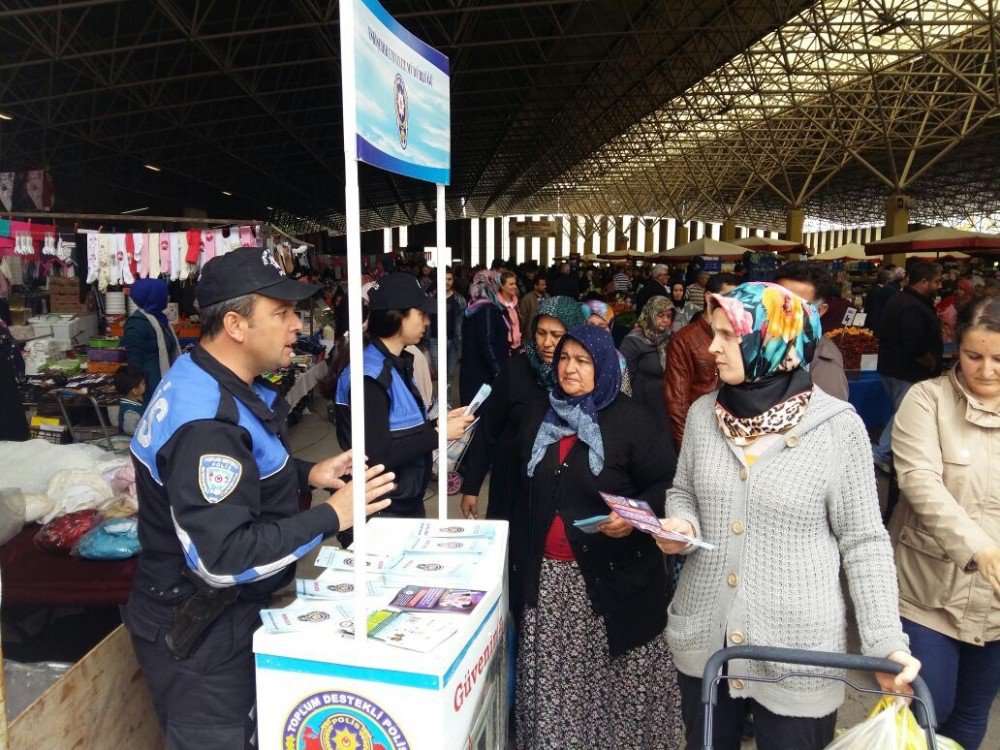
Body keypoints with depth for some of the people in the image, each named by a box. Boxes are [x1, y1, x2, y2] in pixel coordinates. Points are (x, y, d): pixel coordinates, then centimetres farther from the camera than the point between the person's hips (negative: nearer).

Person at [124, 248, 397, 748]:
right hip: (199, 641, -9)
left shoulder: (211, 383, 2)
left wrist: (305, 474, 2)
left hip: (228, 617, 9)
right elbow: (223, 559, -32)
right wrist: (331, 517, -25)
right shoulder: (205, 422, -30)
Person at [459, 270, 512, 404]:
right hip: (485, 374, -9)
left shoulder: (472, 308, 11)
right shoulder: (487, 309, -15)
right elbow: (487, 344, -21)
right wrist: (498, 371, -20)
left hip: (472, 370, 9)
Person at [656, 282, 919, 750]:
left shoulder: (837, 426, -12)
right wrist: (681, 523, -10)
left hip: (798, 653, -3)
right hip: (702, 642, 4)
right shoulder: (703, 414, -1)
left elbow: (863, 542, -6)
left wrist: (885, 642, -12)